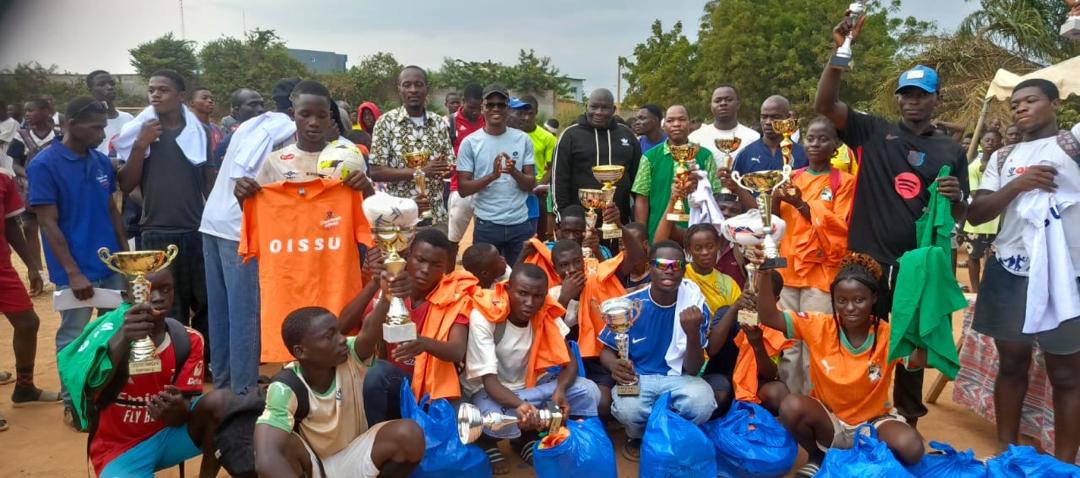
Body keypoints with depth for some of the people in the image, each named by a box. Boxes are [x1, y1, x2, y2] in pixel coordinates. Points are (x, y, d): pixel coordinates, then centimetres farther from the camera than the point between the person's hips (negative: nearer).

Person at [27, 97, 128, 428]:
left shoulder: (102, 162, 6)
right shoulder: (44, 165, -10)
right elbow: (48, 224, -12)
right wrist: (73, 272, -16)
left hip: (111, 265, 5)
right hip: (76, 271, -5)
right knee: (73, 338, 7)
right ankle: (72, 403, 22)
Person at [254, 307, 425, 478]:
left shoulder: (351, 358, -18)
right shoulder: (285, 388, -25)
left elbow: (370, 330, -42)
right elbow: (266, 459, -39)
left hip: (352, 460, 2)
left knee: (410, 433, -25)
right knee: (279, 443, -35)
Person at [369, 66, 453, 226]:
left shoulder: (440, 123, 7)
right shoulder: (386, 122, -4)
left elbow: (450, 166, 9)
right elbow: (376, 172, -10)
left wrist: (444, 170, -16)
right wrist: (420, 171, -20)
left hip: (435, 215, 4)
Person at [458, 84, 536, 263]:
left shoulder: (523, 139, 2)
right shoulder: (470, 142, -3)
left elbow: (531, 185, 2)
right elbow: (463, 189, -5)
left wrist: (514, 172, -19)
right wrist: (492, 175, -20)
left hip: (520, 224, 2)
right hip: (486, 225, -2)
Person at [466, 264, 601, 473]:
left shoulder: (547, 314, -12)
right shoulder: (483, 317, -25)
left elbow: (570, 362, -9)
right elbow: (489, 379, -27)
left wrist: (560, 390, -32)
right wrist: (519, 405, -48)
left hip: (531, 386, 5)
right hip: (492, 392, -5)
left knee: (588, 391, -16)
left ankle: (528, 437, 3)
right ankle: (487, 441, 1)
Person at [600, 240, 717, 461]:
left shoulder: (695, 306, -9)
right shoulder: (630, 305, -10)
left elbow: (693, 370, -11)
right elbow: (606, 351, 2)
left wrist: (693, 333, -32)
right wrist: (615, 366, -25)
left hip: (677, 377, 1)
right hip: (637, 377, 0)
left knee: (702, 403, -33)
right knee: (627, 409, -35)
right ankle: (637, 437, 6)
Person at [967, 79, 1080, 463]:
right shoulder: (1002, 157, 12)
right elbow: (975, 214, 4)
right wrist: (1017, 186, -10)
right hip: (1010, 273, 4)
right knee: (1012, 363, 12)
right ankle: (1006, 453, 24)